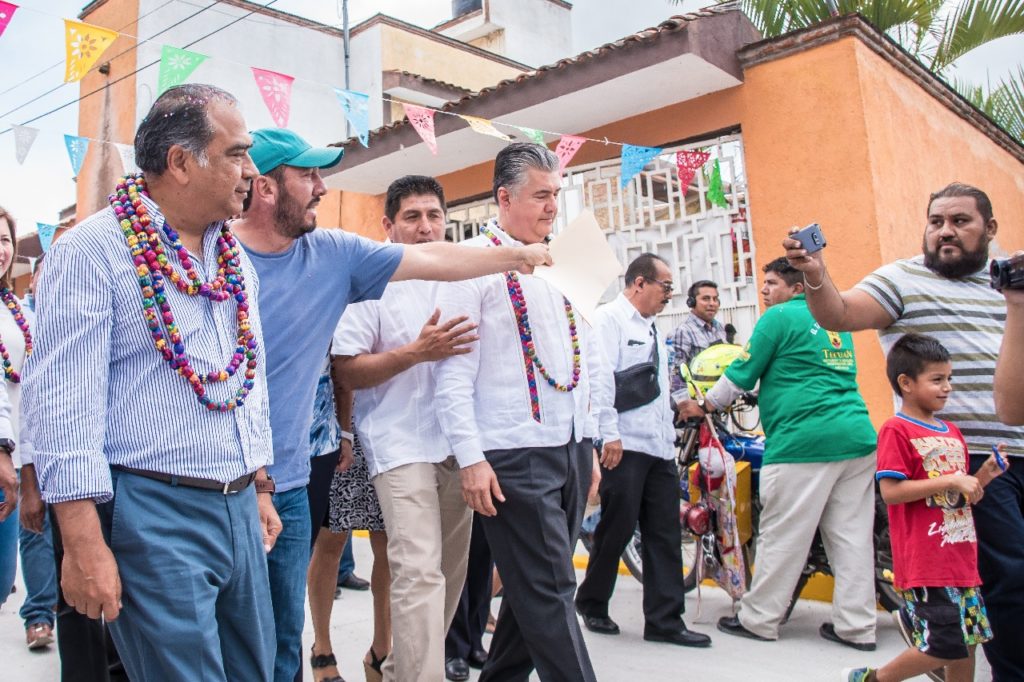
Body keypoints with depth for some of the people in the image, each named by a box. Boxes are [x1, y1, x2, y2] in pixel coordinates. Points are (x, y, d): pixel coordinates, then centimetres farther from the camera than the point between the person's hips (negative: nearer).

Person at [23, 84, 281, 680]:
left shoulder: (237, 261, 12)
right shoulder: (93, 251, -10)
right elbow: (64, 402, -15)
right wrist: (85, 544, -18)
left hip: (240, 508, 7)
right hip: (153, 514, -7)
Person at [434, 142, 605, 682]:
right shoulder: (475, 260, -6)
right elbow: (453, 368, -11)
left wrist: (589, 444, 16)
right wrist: (470, 457, -15)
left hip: (572, 450, 7)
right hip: (515, 455, -7)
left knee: (538, 586, 15)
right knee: (549, 591, -1)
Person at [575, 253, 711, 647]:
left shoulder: (653, 330, 21)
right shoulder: (609, 319, -5)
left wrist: (671, 437, 17)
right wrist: (609, 434, -21)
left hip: (660, 448, 8)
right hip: (624, 447, -8)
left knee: (665, 535, 6)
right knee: (617, 529, 0)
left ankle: (665, 622, 13)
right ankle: (592, 604, 21)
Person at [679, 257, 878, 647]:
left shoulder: (779, 317, -2)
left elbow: (743, 372, -1)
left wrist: (704, 405, 11)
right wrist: (764, 395, 41)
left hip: (803, 441, -8)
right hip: (857, 437, 8)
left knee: (782, 535, 0)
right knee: (852, 536, 8)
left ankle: (758, 619, 10)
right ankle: (856, 626, 13)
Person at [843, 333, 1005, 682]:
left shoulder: (953, 432, 15)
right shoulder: (896, 430, -11)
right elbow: (890, 491, -20)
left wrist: (982, 477, 3)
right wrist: (951, 481, -20)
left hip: (961, 557, 8)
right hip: (924, 561, -8)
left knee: (968, 642, 12)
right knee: (948, 647, -6)